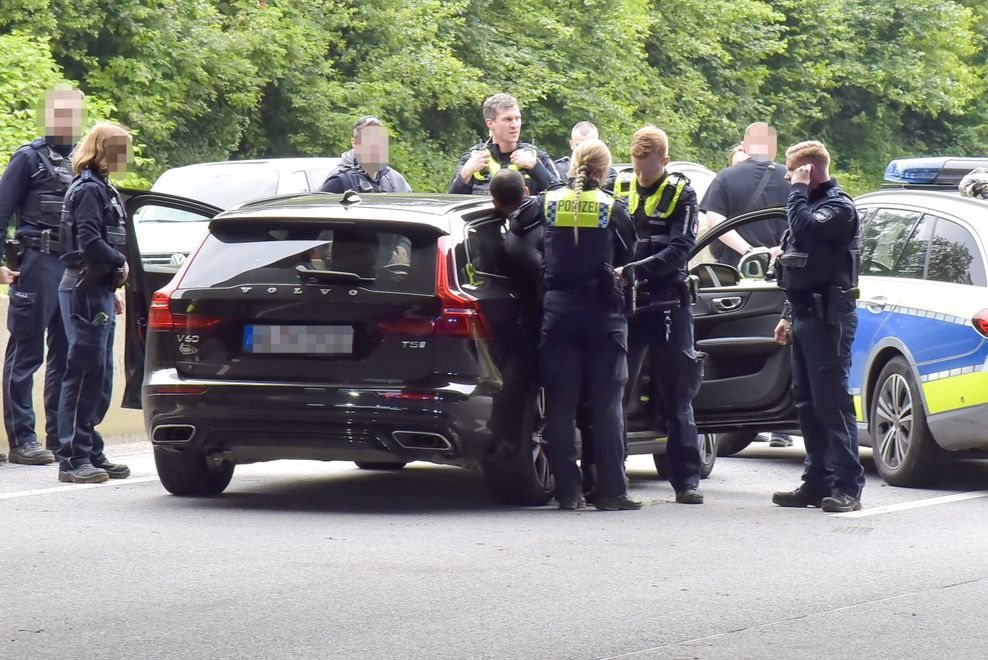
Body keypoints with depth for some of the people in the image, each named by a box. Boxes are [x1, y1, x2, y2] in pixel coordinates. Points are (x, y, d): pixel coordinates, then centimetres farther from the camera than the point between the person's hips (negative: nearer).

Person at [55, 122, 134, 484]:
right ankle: (73, 459, -7)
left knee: (96, 375, 13)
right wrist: (120, 264, -9)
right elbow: (90, 243, -22)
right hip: (85, 291, -10)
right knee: (85, 372, -8)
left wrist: (112, 285, 14)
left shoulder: (101, 189, 18)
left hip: (96, 290, 10)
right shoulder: (89, 190, -13)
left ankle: (91, 454, 19)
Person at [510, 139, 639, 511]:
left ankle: (568, 490, 4)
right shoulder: (612, 209, -2)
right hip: (602, 312, -1)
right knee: (607, 404, 2)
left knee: (560, 403, 6)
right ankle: (611, 491, 0)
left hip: (558, 310, 1)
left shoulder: (548, 202, 2)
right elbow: (626, 256, 6)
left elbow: (517, 226, 16)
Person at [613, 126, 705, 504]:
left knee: (676, 400, 2)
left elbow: (679, 250, -10)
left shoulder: (680, 195, 1)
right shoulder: (620, 193, 10)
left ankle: (686, 480, 5)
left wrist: (636, 270, -23)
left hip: (668, 306, -2)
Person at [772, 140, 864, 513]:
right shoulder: (810, 204, 20)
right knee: (807, 402, 10)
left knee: (831, 400, -11)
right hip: (806, 315, 10)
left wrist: (799, 190, -14)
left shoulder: (838, 207, -9)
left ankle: (847, 486, -12)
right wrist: (790, 315, 25)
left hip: (828, 317, -10)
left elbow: (805, 228, -29)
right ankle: (817, 482, 15)